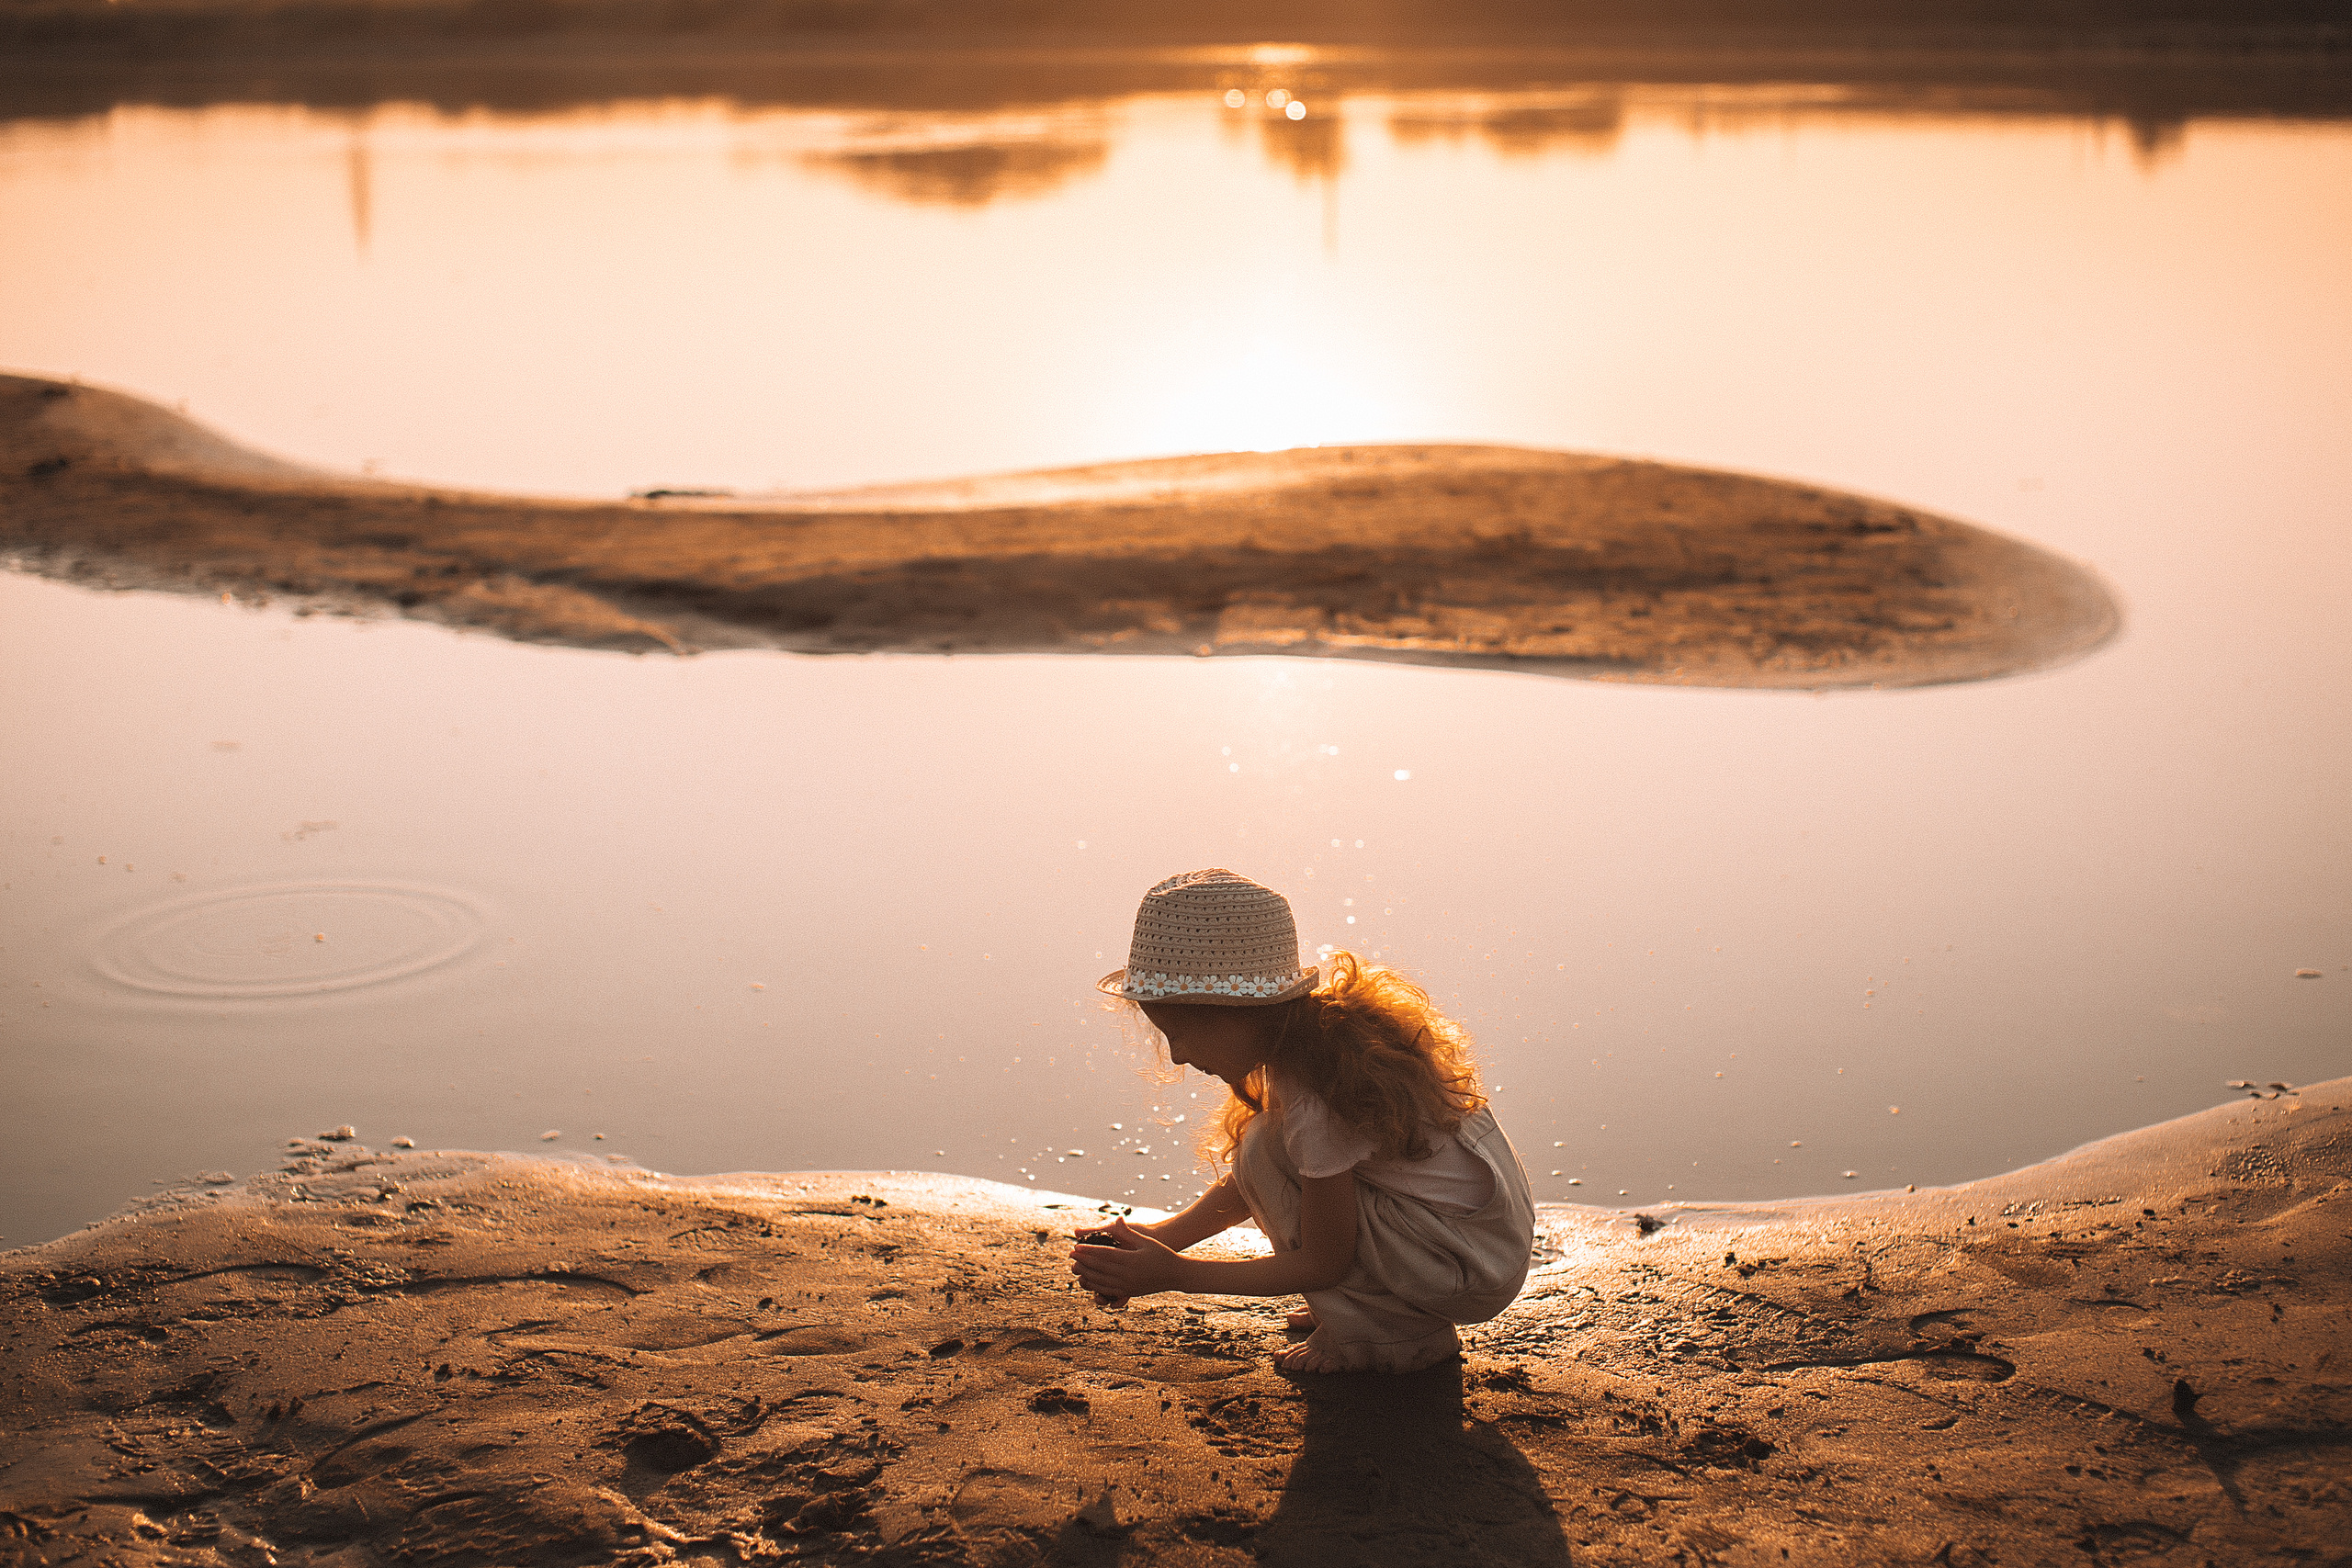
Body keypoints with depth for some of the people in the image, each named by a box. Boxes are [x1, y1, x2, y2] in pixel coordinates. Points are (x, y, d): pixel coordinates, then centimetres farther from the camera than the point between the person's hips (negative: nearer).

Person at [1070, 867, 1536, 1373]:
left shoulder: (1318, 1098, -26)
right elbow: (1253, 1187, 12)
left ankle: (1383, 1335, -4)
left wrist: (1175, 1274, -15)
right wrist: (1160, 1236, -1)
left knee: (1268, 1150, -16)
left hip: (1476, 1270, -9)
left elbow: (1325, 1264, -16)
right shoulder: (1306, 1027, 1)